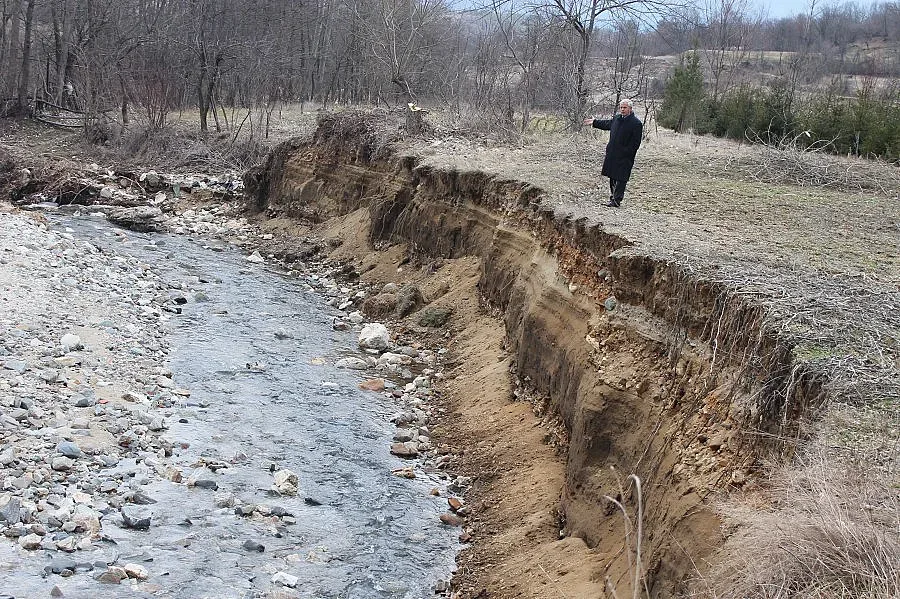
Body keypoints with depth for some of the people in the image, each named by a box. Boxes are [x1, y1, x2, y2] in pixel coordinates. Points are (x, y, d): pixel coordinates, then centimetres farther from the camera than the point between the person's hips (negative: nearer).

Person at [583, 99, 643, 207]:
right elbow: (606, 124, 32)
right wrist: (594, 122, 41)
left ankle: (616, 200, 1)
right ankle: (613, 197, 26)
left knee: (620, 179, -3)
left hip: (624, 158, -7)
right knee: (612, 178, 14)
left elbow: (635, 143, -13)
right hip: (612, 155, 7)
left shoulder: (636, 124, -11)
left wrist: (626, 152, -18)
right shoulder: (617, 118, 10)